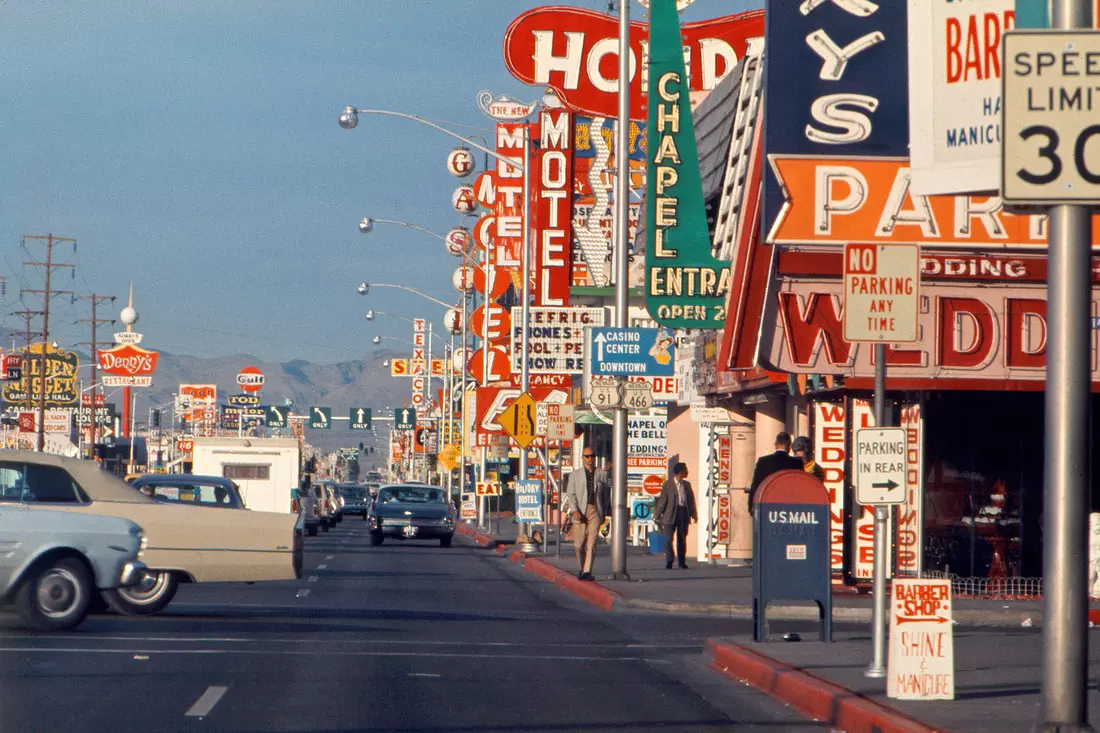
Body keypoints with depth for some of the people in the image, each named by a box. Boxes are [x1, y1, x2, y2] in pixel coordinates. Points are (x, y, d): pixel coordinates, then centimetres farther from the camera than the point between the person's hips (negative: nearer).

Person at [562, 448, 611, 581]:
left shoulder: (601, 475, 12)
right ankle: (581, 568, 22)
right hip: (580, 512, 0)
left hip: (595, 511, 0)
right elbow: (570, 495, 4)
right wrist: (574, 511, -10)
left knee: (592, 543, -11)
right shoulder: (575, 475, 10)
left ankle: (587, 572, -13)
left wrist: (604, 513, 10)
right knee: (579, 544, 1)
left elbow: (606, 495, 16)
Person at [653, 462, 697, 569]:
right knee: (668, 538, -6)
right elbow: (662, 500, -3)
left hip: (684, 513, 4)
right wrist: (657, 515, -3)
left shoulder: (687, 485, 12)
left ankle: (682, 561, 15)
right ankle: (669, 562, 0)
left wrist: (694, 514, 9)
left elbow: (691, 499, 15)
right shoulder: (668, 484, -2)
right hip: (671, 514, -4)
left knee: (682, 538, 8)